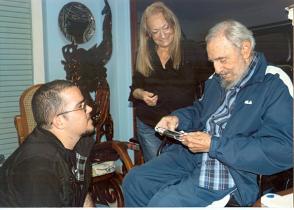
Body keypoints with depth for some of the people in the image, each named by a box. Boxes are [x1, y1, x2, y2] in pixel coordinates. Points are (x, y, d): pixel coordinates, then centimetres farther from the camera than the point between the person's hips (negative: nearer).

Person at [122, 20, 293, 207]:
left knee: (161, 203, -22)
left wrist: (213, 145, -22)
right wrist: (177, 118, 4)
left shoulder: (276, 86, -12)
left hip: (233, 172, -7)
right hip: (191, 155, 8)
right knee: (134, 181, 0)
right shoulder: (217, 79, 12)